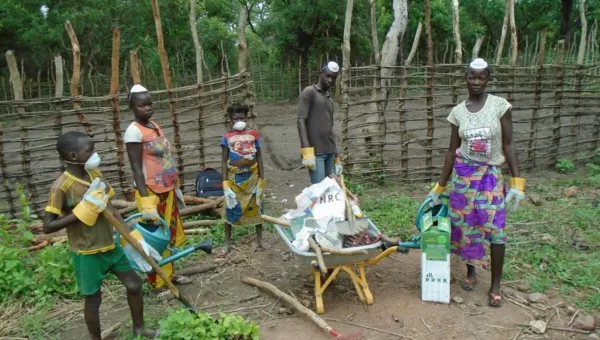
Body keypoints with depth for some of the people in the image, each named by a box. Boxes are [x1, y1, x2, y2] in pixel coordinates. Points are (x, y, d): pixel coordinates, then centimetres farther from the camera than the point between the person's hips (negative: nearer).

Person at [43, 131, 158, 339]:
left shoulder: (96, 174, 1)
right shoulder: (61, 186, -19)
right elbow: (48, 226, -19)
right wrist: (80, 213, -26)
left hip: (110, 245, 7)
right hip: (86, 252, -6)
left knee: (134, 284, 12)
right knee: (93, 299, 10)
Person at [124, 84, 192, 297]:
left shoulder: (155, 126, 10)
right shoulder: (134, 131, -15)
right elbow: (136, 168, -19)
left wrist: (175, 186, 19)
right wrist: (146, 200, -24)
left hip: (167, 190, 9)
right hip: (152, 192, -8)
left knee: (170, 234, 18)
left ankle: (169, 273, 34)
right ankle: (157, 283, 17)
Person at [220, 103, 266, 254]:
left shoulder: (254, 134, -1)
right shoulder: (227, 137, -4)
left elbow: (259, 156, 3)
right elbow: (224, 161, -2)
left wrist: (262, 178, 0)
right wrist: (225, 183, -8)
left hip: (252, 176, 1)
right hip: (234, 177, -1)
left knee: (256, 206, 11)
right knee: (231, 208, 6)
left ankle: (259, 238, 27)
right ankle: (227, 242, 18)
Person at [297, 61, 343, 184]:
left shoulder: (329, 99, 21)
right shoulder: (309, 92, -1)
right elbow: (301, 121, -9)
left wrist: (336, 156, 20)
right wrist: (307, 151, -19)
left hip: (329, 151, 7)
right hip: (315, 152, -7)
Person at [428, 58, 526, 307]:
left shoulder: (500, 106, -8)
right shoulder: (458, 112, 0)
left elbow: (508, 145, -6)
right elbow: (452, 150, 5)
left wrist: (517, 182, -13)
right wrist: (439, 186, 7)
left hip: (491, 175, -2)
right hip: (463, 174, 3)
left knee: (494, 228, -4)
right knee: (465, 225, 9)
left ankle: (495, 286, 10)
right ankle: (471, 273, 29)